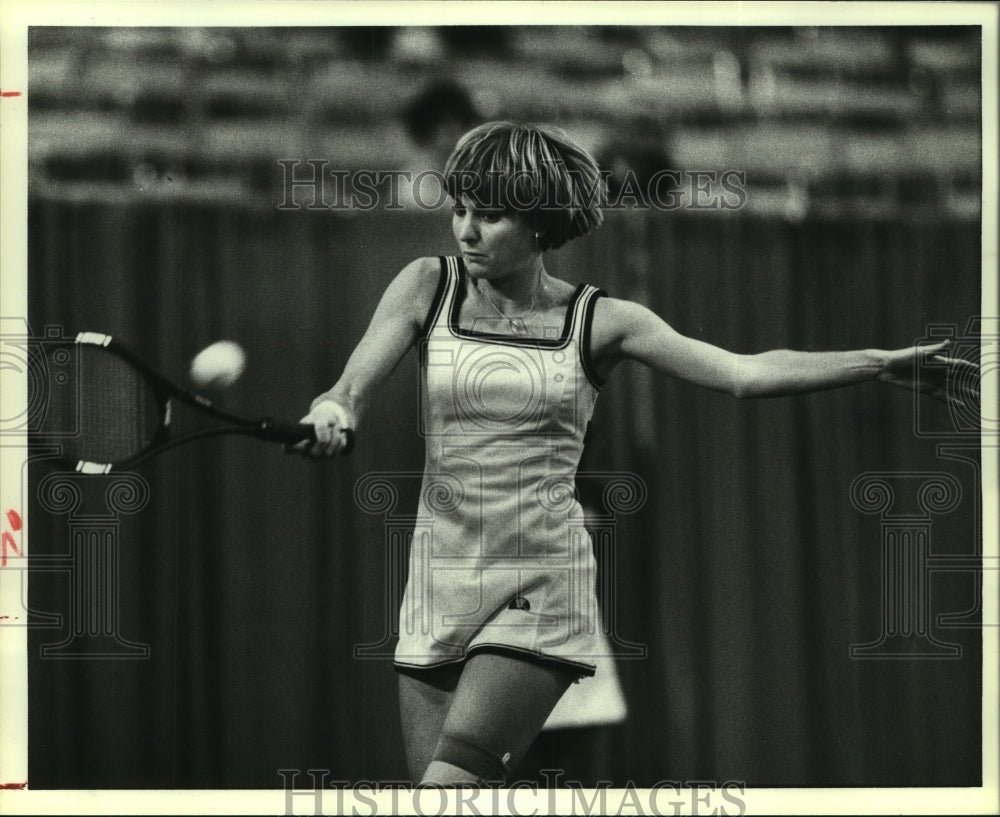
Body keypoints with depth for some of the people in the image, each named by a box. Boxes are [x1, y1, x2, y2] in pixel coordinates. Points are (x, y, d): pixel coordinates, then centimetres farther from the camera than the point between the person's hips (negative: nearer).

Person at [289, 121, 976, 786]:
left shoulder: (599, 321, 0)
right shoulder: (428, 287, 4)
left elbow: (743, 372, -6)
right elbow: (352, 388, -7)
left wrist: (879, 364, -14)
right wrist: (331, 413, -32)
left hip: (542, 590, -3)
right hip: (438, 584, 3)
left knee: (452, 782, -20)